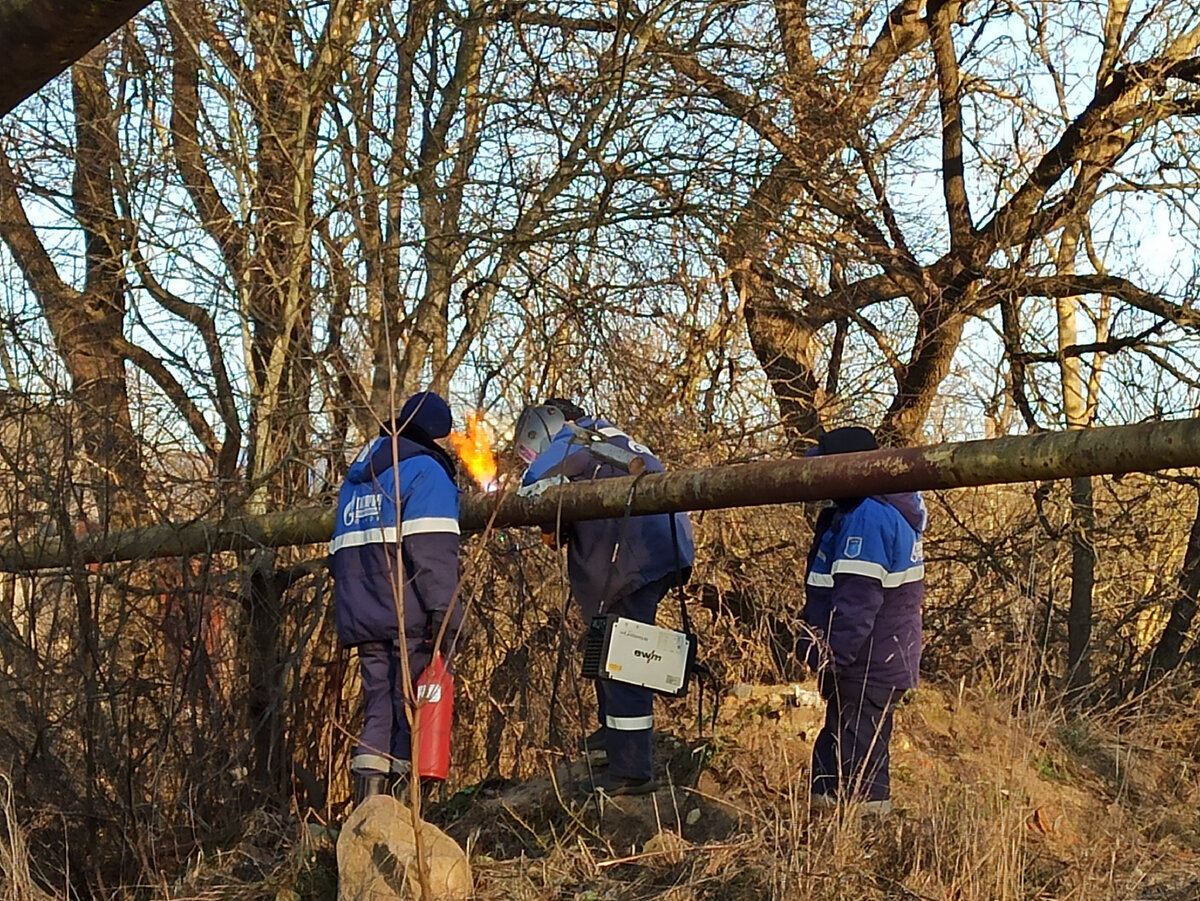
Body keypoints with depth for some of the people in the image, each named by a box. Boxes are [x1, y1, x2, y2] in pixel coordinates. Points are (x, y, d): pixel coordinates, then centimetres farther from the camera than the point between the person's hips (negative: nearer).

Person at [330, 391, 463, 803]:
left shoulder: (357, 474, 25)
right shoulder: (425, 470, -2)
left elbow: (341, 552, 25)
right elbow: (432, 549, -15)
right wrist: (444, 611, -19)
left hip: (362, 616, 7)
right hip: (411, 619, -7)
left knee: (379, 710, 9)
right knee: (411, 712, -5)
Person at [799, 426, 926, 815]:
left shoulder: (867, 517, -20)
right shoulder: (888, 512, 15)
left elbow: (858, 596, -26)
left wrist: (833, 653, -23)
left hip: (865, 667, -11)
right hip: (882, 662, 11)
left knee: (856, 758, -4)